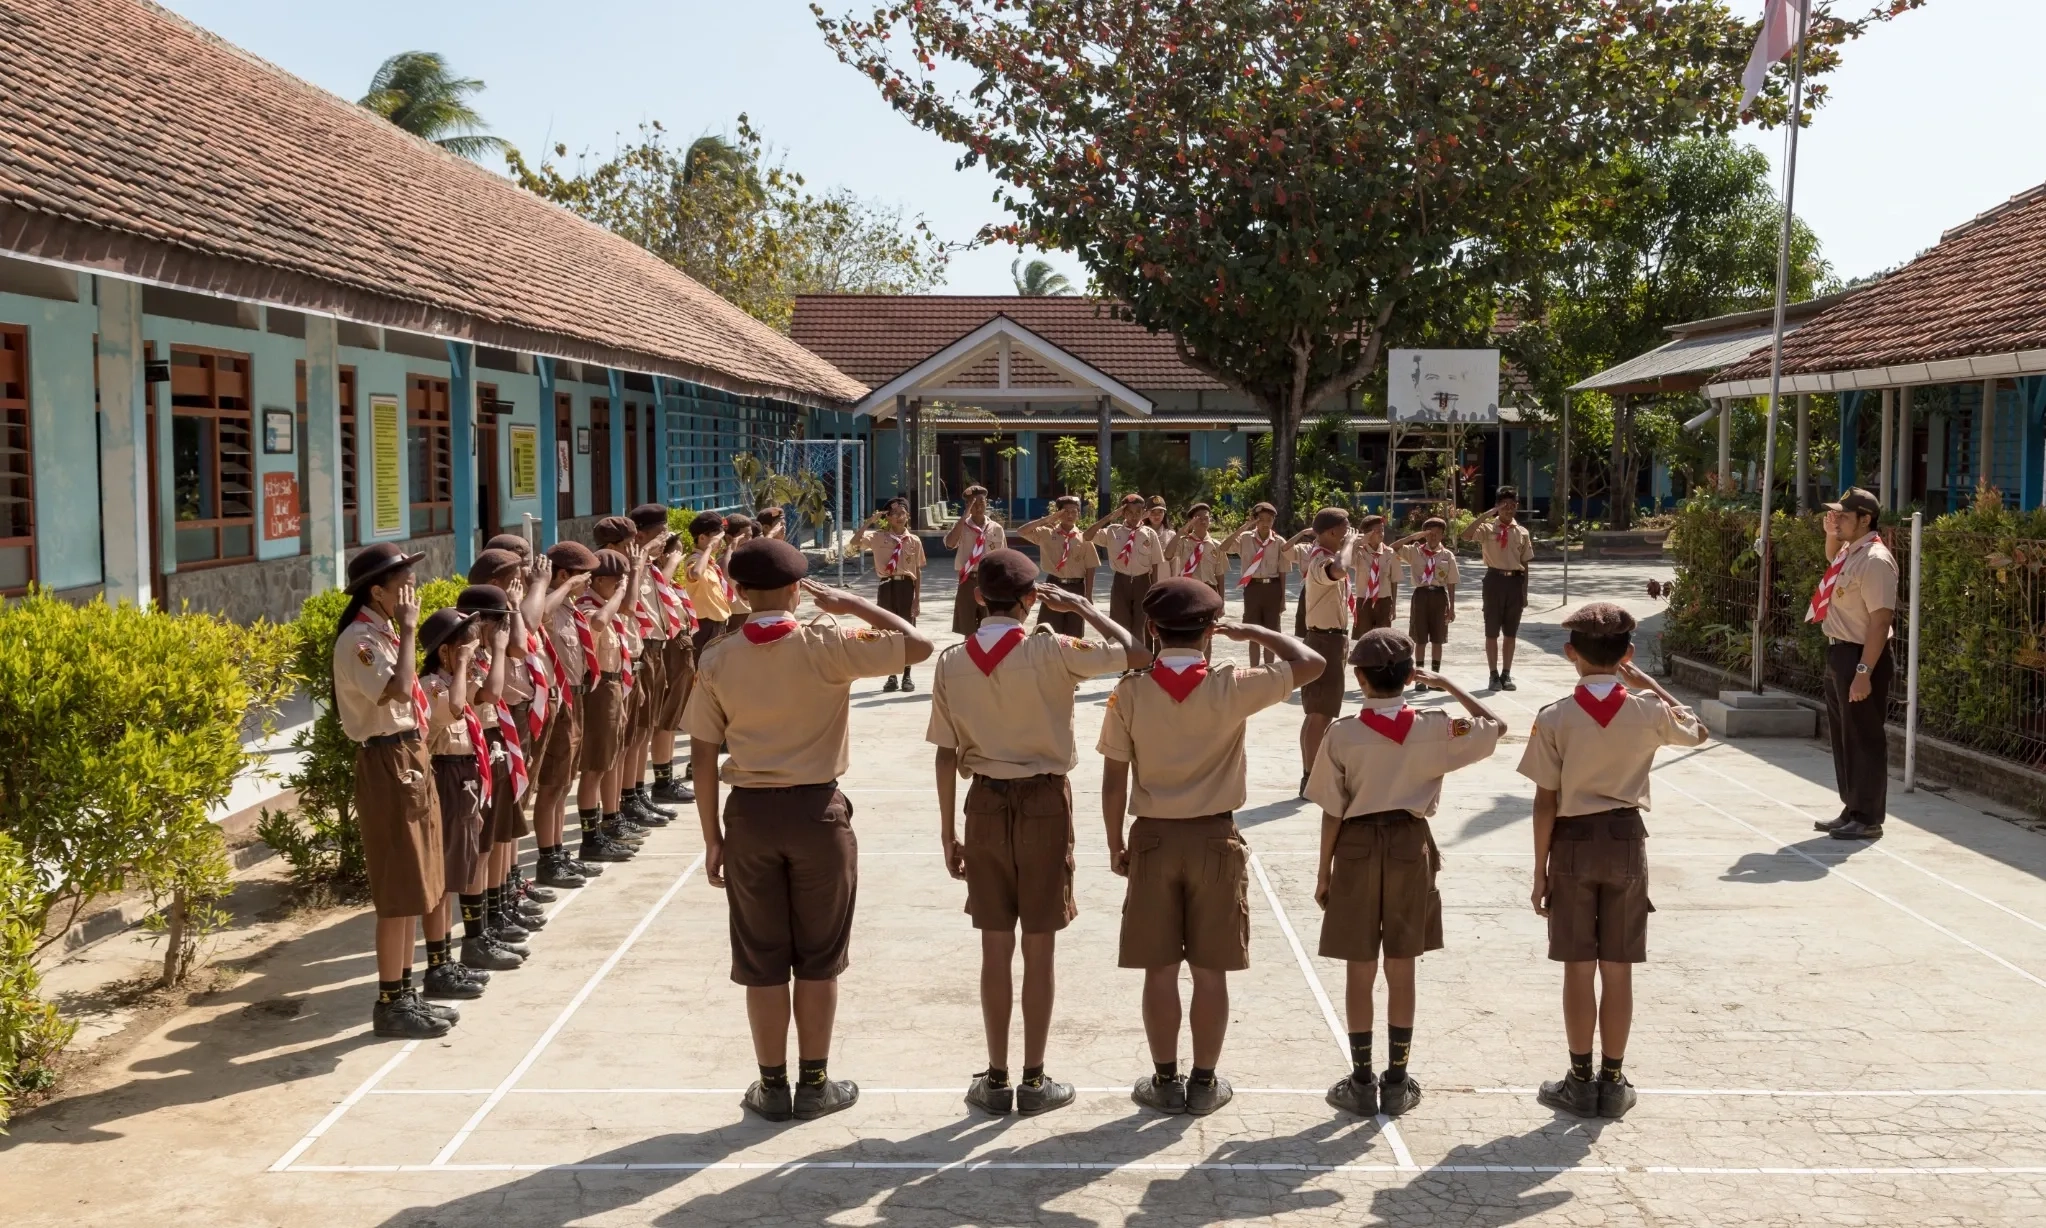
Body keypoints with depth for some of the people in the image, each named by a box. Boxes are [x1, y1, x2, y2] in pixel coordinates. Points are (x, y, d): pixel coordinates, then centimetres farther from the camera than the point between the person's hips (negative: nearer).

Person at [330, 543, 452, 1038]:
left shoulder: (384, 633, 13)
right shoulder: (359, 640, -15)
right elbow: (397, 692, -30)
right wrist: (408, 632, -22)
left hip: (411, 759, 10)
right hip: (387, 764, -10)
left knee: (416, 886, 14)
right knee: (399, 891, -4)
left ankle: (404, 991, 24)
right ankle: (390, 1003, 5)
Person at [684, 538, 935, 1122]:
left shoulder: (717, 661, -4)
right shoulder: (825, 648, -11)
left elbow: (703, 756, -1)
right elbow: (919, 645, -8)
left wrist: (712, 837, 6)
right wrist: (852, 604, 0)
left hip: (750, 812, 2)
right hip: (817, 810, -2)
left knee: (762, 960, 11)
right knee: (819, 958, 11)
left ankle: (772, 1086, 20)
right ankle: (814, 1084, 19)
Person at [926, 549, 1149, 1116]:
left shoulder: (951, 662, -4)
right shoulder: (1051, 653, -14)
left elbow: (946, 755, -1)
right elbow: (1136, 654, -8)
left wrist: (948, 833, 7)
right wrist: (1081, 606, 3)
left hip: (985, 805, 3)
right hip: (1044, 804, -2)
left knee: (995, 948, 10)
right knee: (1038, 949, 7)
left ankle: (996, 1079, 19)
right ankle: (1034, 1080, 15)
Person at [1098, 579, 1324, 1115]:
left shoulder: (1131, 692, -7)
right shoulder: (1231, 687, -11)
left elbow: (1114, 781, -4)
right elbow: (1310, 663, -4)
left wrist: (1115, 843, 8)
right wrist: (1252, 632, 5)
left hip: (1153, 837, 1)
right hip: (1215, 837, 0)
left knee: (1160, 968, 9)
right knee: (1211, 970, 9)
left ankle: (1165, 1081, 17)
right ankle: (1204, 1082, 17)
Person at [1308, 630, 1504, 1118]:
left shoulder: (1342, 735, -12)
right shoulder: (1434, 730, -9)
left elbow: (1332, 813, -8)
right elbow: (1495, 726, 7)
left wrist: (1324, 871, 3)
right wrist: (1446, 683, 10)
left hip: (1357, 848, -1)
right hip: (1411, 846, 1)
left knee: (1359, 971, 8)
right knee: (1401, 971, 11)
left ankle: (1362, 1083, 15)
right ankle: (1396, 1082, 18)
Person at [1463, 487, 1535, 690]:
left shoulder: (1522, 532, 6)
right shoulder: (1488, 528, -2)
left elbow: (1525, 563, 9)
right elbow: (1466, 535, -22)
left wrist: (1524, 592, 8)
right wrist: (1488, 514, -23)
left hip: (1515, 581, 2)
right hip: (1495, 580, -2)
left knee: (1511, 632, 8)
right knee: (1492, 632, 4)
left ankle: (1506, 674, 18)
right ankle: (1494, 675, 13)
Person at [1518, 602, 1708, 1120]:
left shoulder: (1555, 718, -11)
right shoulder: (1648, 711, -6)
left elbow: (1546, 801, -8)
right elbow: (1697, 730, 17)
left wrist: (1540, 870, 0)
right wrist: (1648, 683, 16)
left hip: (1574, 843, -1)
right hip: (1627, 840, 2)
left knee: (1579, 969, 7)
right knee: (1618, 969, 9)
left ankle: (1581, 1082, 15)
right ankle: (1612, 1082, 17)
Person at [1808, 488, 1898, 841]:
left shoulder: (1875, 560, -20)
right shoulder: (1849, 552, 9)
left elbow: (1881, 620, -24)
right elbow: (1831, 560, 37)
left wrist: (1864, 671, -28)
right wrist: (1831, 534, 16)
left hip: (1861, 656, -10)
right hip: (1839, 653, 10)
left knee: (1864, 739, -1)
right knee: (1842, 736, 17)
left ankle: (1868, 819, 8)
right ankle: (1852, 809, 27)